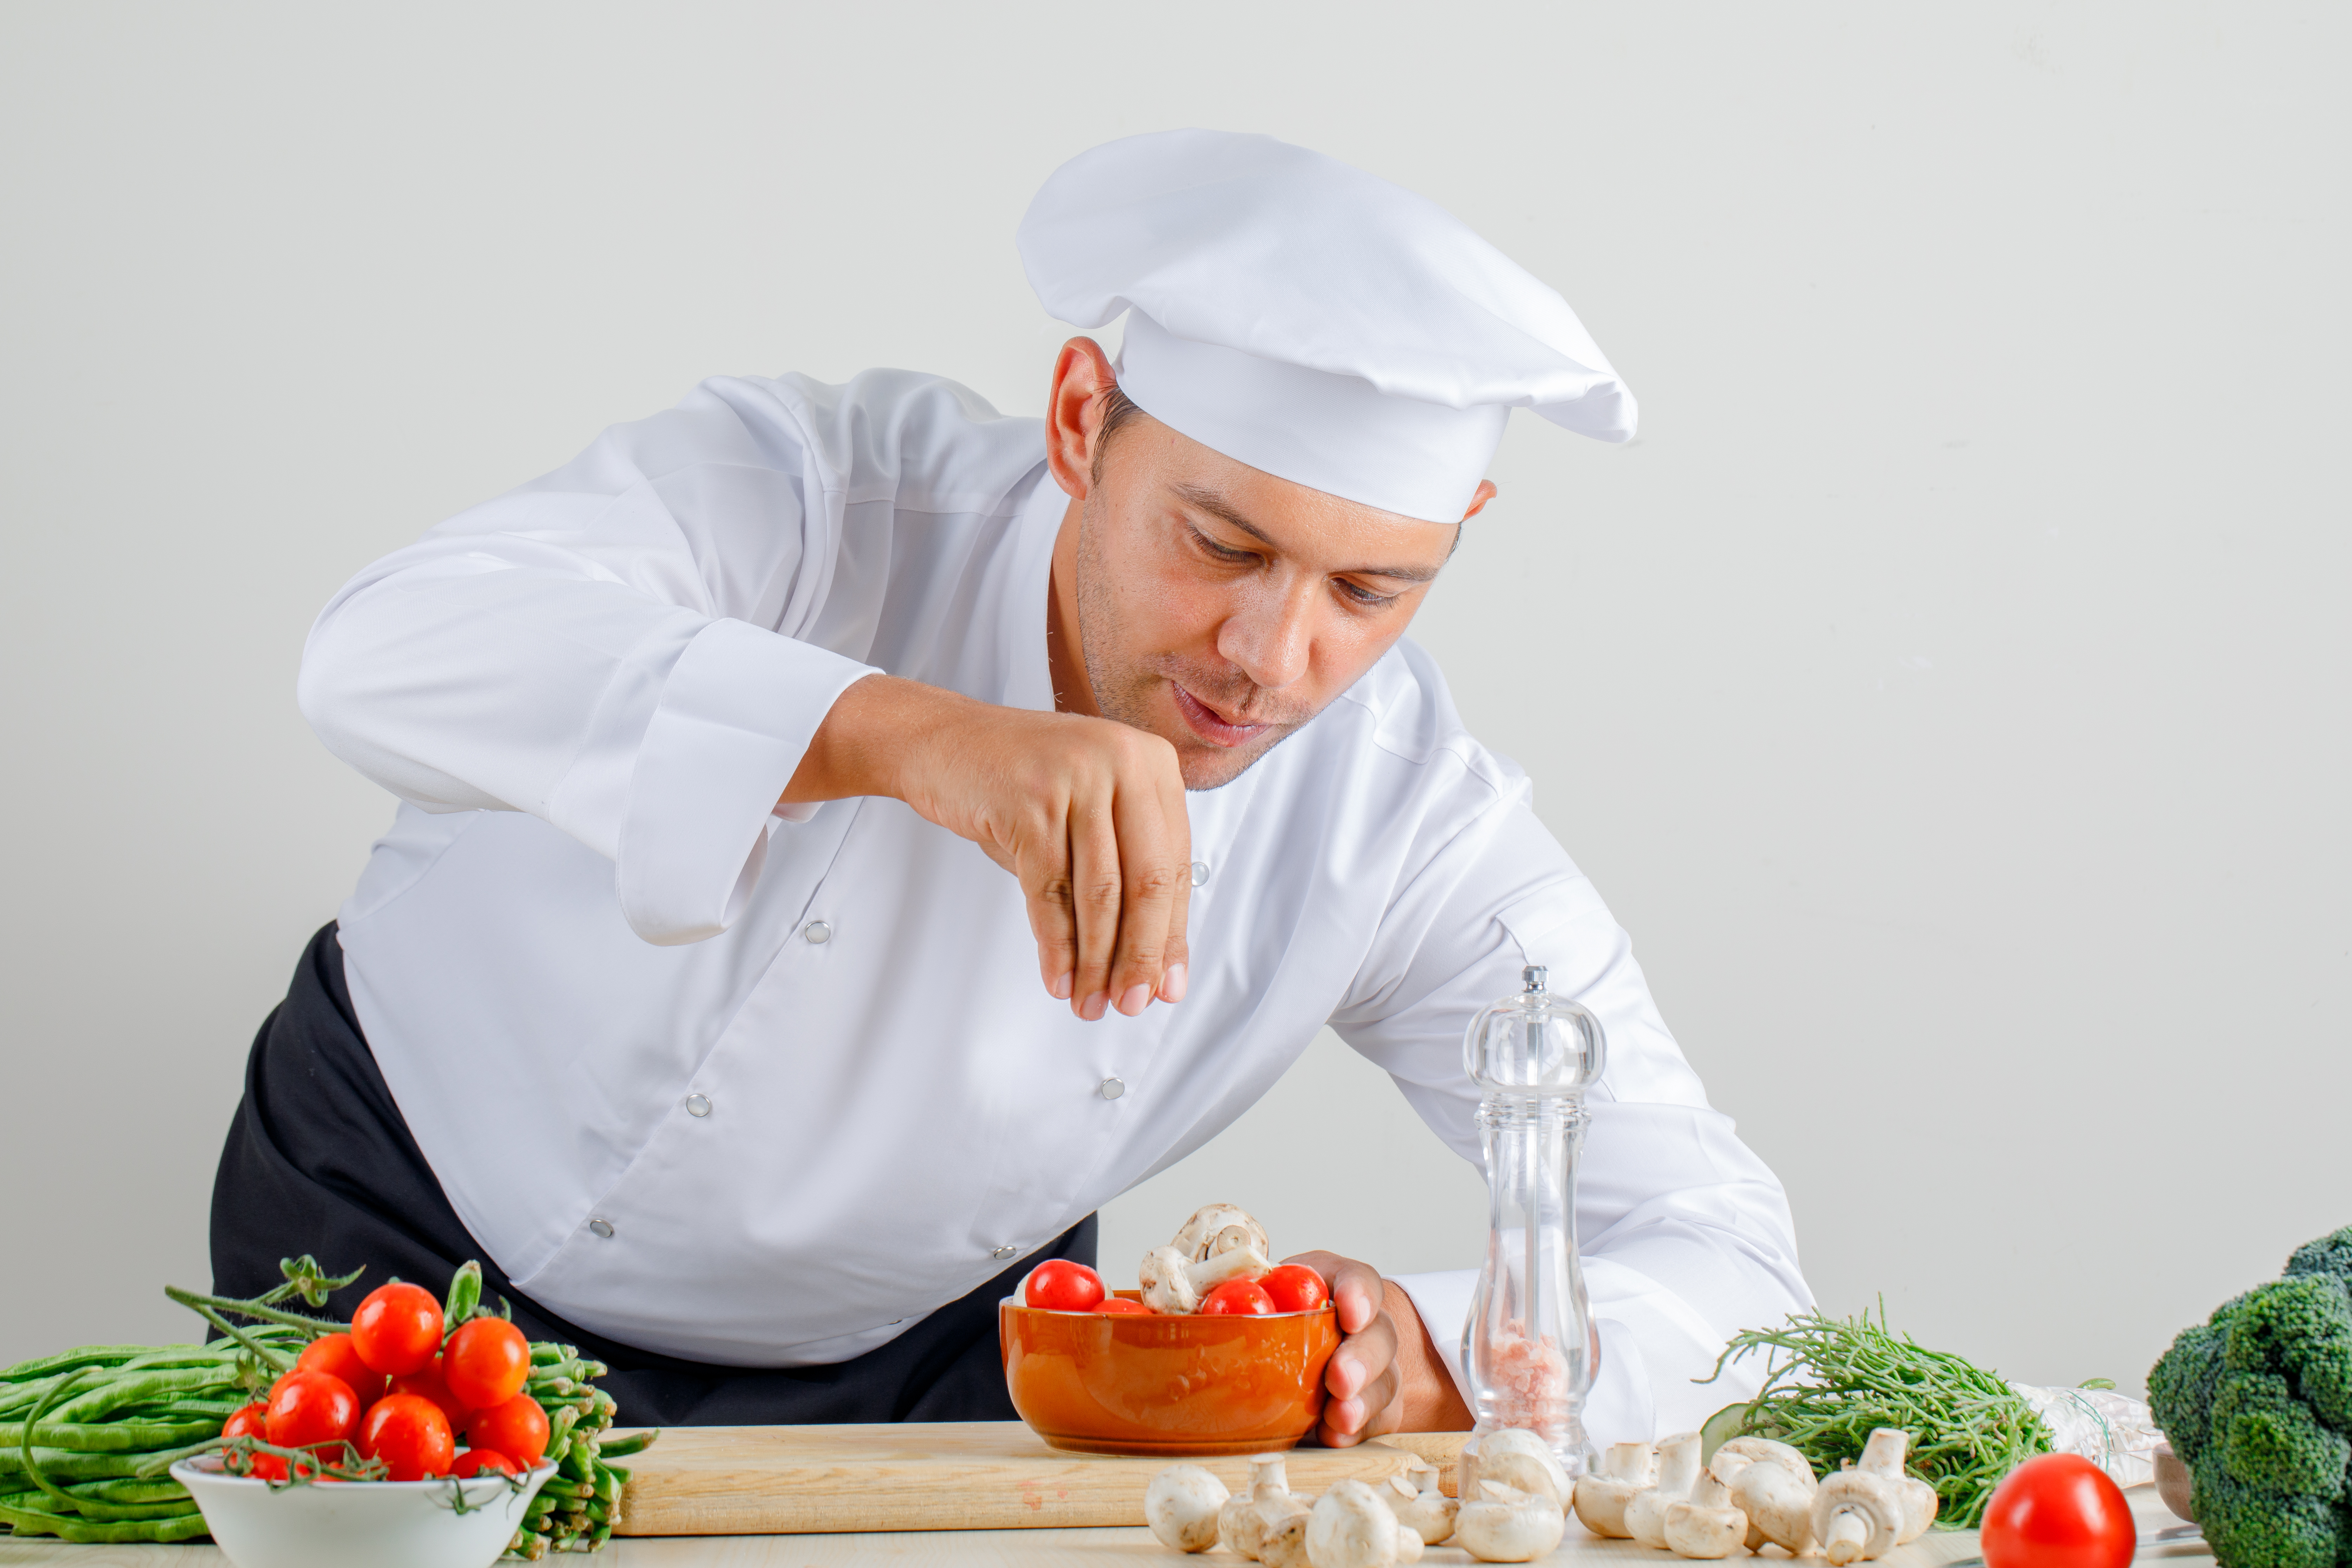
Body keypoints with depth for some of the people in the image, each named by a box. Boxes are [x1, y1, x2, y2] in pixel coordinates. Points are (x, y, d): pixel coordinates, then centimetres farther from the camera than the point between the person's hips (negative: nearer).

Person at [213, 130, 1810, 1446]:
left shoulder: (1416, 827, -21)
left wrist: (1428, 1360, -39)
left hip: (900, 1357, 2)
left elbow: (1720, 1253, -18)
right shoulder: (827, 490, -29)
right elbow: (395, 651, -47)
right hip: (431, 1221, -2)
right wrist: (908, 732, -61)